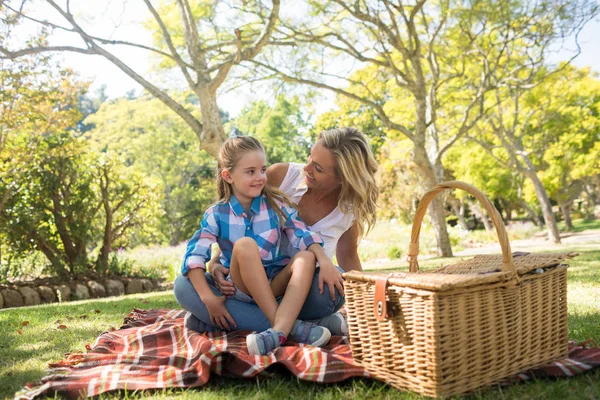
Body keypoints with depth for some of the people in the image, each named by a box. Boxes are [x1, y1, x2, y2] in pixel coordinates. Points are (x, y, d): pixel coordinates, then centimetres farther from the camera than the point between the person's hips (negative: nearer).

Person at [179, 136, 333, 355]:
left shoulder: (277, 204, 0)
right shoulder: (216, 215, -5)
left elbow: (303, 236, -12)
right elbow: (194, 257, -13)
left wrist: (325, 262, -30)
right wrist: (209, 299, -24)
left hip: (276, 285, 2)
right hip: (241, 288, -2)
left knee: (306, 257, -26)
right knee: (245, 245, -30)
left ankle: (279, 331, -45)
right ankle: (290, 326, -33)